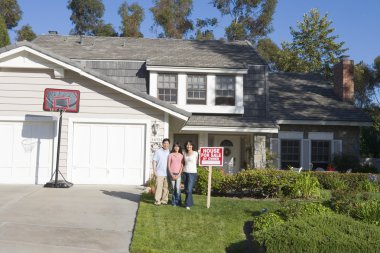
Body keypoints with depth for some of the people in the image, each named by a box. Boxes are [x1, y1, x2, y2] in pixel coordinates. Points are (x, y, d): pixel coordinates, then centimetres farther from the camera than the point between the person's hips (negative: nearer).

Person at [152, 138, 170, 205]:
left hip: (167, 173, 3)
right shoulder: (158, 152, 4)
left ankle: (164, 200, 13)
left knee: (166, 187, 5)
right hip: (159, 173, -2)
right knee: (158, 186, -6)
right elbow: (154, 161, 3)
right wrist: (154, 170, -5)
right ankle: (157, 200, -2)